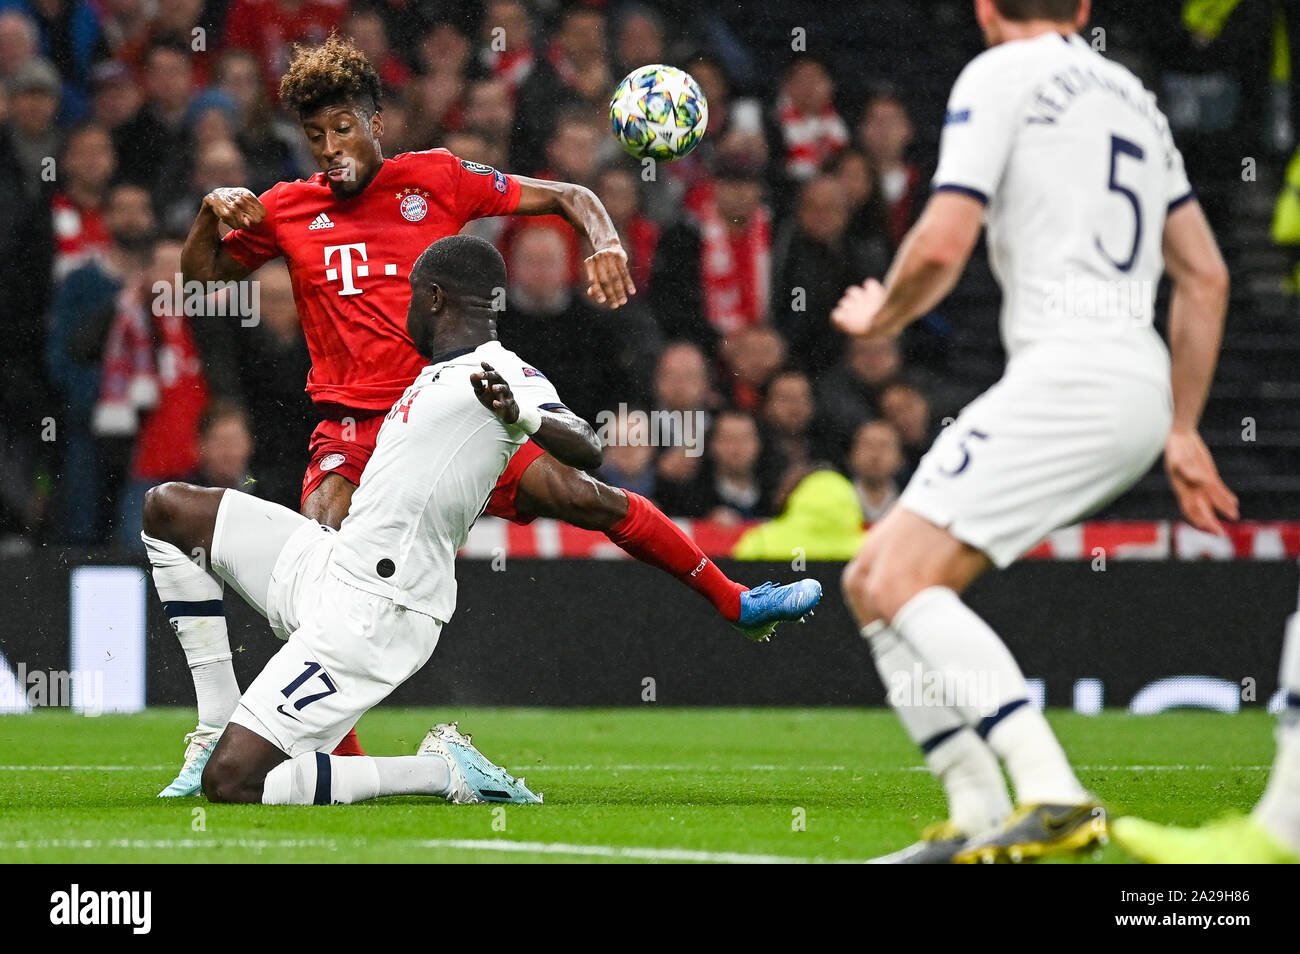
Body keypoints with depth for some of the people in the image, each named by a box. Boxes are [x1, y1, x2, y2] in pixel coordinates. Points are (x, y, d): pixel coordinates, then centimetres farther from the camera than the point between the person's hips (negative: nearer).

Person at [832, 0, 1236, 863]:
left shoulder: (1000, 75, 0)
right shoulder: (1133, 94, 24)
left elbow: (941, 246, -9)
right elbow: (1206, 278, 25)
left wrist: (881, 316, 12)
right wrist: (1183, 432, 27)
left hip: (1071, 370, -8)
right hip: (1142, 390, 8)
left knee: (901, 581, -15)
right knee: (873, 582, 10)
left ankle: (1055, 797, -28)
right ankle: (979, 818, 0)